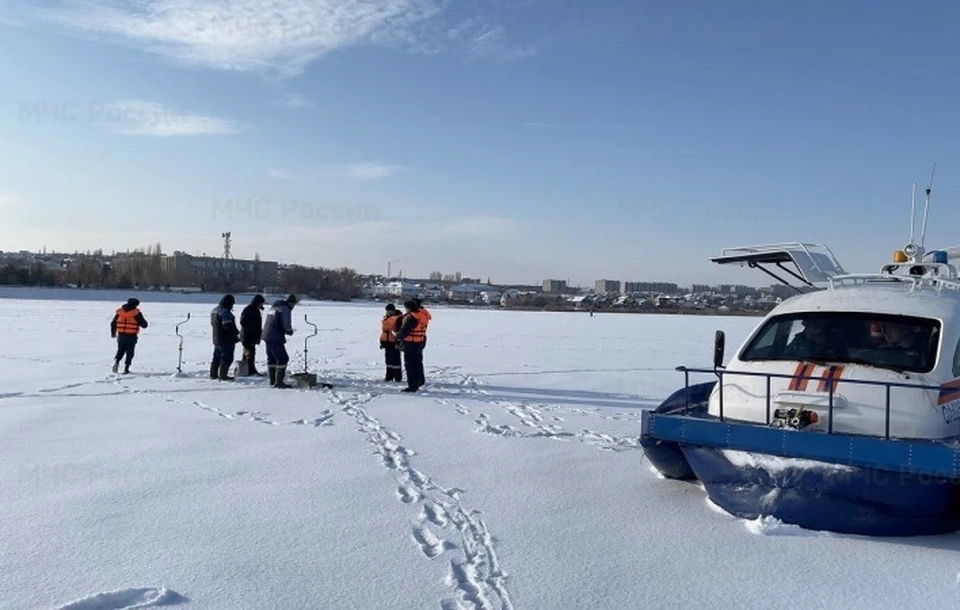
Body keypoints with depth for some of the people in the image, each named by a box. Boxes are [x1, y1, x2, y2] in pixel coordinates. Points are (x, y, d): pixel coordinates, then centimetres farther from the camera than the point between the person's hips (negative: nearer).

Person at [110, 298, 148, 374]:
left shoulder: (120, 311, 4)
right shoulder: (136, 313, -8)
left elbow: (113, 323, 11)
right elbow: (144, 325, -6)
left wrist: (113, 333, 25)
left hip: (121, 335, 3)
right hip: (131, 336, -3)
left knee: (120, 350, 21)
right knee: (129, 353, 8)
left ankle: (116, 361, -4)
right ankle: (126, 368, 5)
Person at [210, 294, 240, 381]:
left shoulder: (214, 310, 12)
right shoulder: (226, 312, -21)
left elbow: (212, 323, 21)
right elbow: (228, 326, -26)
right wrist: (237, 333, -15)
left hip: (217, 339, 10)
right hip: (227, 340, -10)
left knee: (217, 357, 18)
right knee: (227, 358, -3)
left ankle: (213, 374, 25)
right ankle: (223, 375, -2)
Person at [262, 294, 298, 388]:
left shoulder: (274, 307, 18)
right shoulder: (286, 309, -12)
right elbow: (287, 325, -20)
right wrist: (290, 331, 2)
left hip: (267, 336, 9)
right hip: (275, 338, -9)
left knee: (271, 359, 17)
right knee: (283, 359, -5)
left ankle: (272, 380, 24)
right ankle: (278, 382, -9)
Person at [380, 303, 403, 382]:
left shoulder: (398, 318, -12)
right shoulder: (385, 318, 16)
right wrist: (382, 342, 21)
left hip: (394, 343, -9)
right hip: (387, 342, 9)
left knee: (395, 359, -4)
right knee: (388, 359, 13)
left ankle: (398, 377, 3)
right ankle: (389, 376, 21)